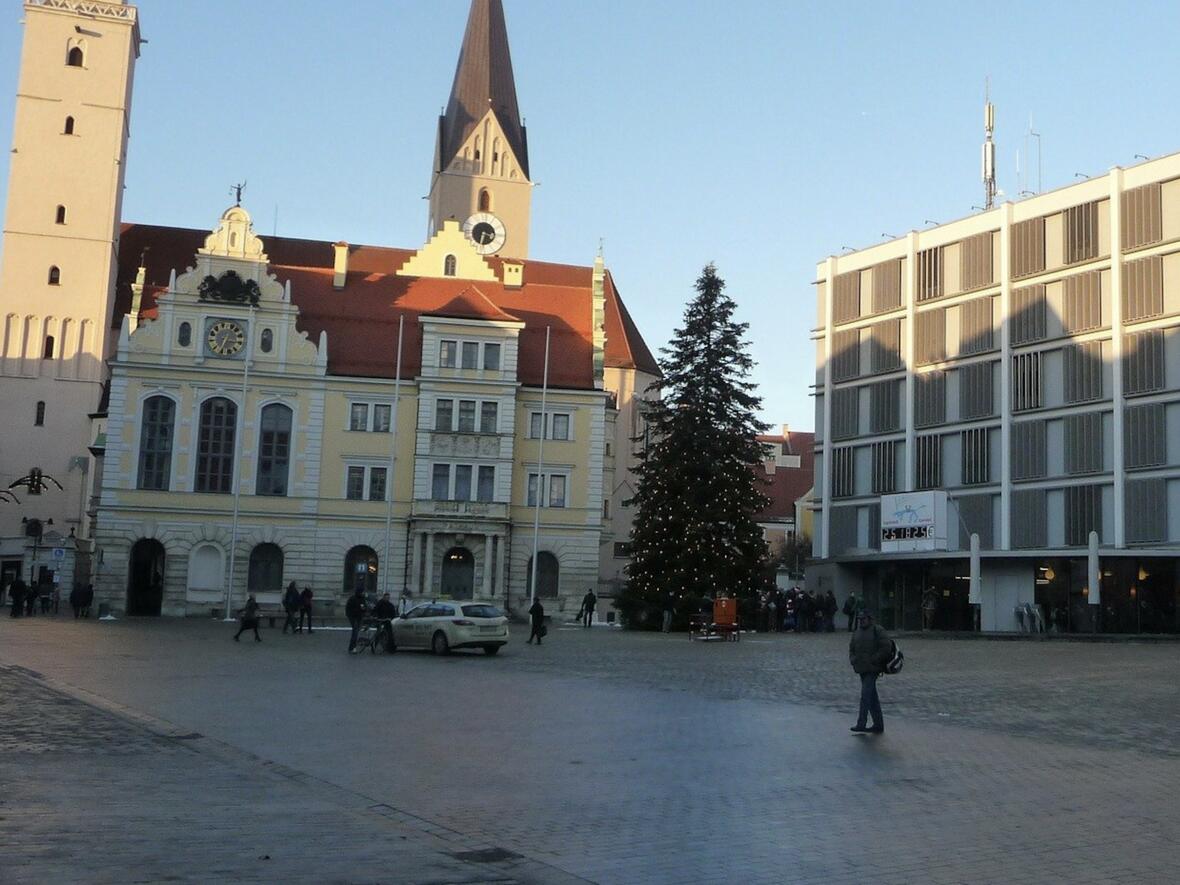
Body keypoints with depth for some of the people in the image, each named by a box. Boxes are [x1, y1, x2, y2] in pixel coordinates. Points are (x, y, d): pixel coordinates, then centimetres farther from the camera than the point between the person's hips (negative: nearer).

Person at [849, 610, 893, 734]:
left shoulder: (877, 631, -6)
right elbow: (851, 649, 23)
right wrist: (853, 660, 3)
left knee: (866, 695, -13)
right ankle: (878, 725, 18)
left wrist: (875, 659, -16)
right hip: (862, 669, 8)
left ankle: (861, 724, -12)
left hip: (872, 669, -8)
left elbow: (886, 647, -12)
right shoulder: (857, 633, 16)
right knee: (872, 697, 12)